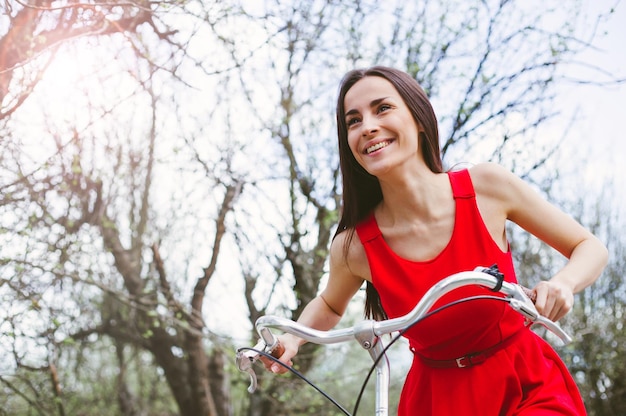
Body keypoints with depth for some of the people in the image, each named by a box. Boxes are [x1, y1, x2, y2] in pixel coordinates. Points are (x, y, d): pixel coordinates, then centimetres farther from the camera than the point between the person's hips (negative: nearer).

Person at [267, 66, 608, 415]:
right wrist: (292, 339, -6)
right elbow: (330, 305, 14)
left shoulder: (487, 186, -13)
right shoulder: (354, 247, -11)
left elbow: (591, 248, -1)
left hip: (529, 387, -3)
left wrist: (563, 284, -22)